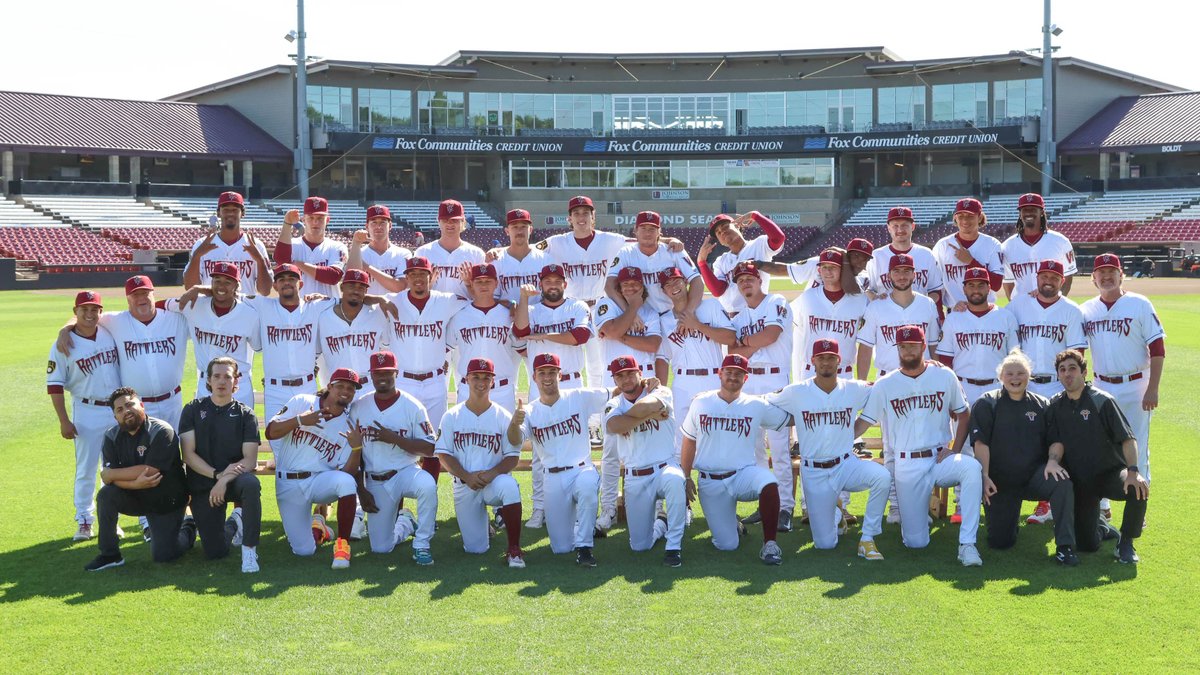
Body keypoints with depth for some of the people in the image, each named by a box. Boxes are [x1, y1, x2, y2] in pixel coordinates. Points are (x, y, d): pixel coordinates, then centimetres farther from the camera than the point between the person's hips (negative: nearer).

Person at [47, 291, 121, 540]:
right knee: (86, 469, 3)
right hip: (87, 412, -3)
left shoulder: (110, 333, 1)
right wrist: (64, 421, -11)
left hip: (118, 410, 4)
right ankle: (84, 521, 13)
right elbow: (55, 385, -6)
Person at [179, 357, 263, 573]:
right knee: (215, 552, -8)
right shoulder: (193, 410, 3)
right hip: (202, 485, 1)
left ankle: (249, 549, -24)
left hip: (234, 478, -1)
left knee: (251, 484, -38)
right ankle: (232, 525, 28)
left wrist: (225, 480, -23)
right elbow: (188, 454, -5)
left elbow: (250, 460, -7)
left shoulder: (245, 414, 2)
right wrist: (217, 474, -19)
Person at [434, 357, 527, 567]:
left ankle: (514, 550, -26)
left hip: (495, 480, -1)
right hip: (464, 485, 1)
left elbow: (512, 457, -3)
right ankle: (481, 519, 35)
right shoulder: (451, 417, 1)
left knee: (509, 486, -39)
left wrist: (492, 473, -21)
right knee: (475, 548, -2)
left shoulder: (503, 416, -1)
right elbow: (444, 455, -1)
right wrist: (467, 477, -16)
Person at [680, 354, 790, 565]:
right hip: (710, 483, 0)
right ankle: (733, 525, 32)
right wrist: (686, 478, 7)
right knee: (727, 545, -5)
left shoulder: (757, 406, 2)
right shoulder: (701, 403, 4)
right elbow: (689, 443, 11)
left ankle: (769, 544, -21)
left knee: (769, 483, -36)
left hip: (743, 474, 0)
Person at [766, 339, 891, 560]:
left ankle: (867, 539, -15)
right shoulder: (796, 392, -6)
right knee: (825, 544, -2)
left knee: (882, 476, -33)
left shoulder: (855, 390, -2)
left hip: (846, 465, 1)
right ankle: (836, 514, 36)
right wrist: (799, 421, 2)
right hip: (813, 473, -1)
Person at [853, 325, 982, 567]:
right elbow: (863, 422, 0)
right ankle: (918, 516, 35)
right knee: (915, 542, -4)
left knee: (972, 467, -36)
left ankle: (966, 544, -30)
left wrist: (955, 449, -4)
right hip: (907, 466, 0)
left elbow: (963, 414, 12)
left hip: (940, 459, 1)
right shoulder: (884, 385, 2)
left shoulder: (944, 376, 4)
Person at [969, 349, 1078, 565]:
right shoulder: (986, 404, 0)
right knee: (999, 542, -4)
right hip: (1000, 481, -1)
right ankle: (1008, 517, 33)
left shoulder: (1041, 405, 8)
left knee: (1063, 483, -33)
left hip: (1035, 474, 1)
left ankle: (1065, 547, -25)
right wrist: (985, 477, -18)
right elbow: (981, 444, -8)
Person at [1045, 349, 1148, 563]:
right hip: (1079, 480, 2)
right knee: (1087, 544, -8)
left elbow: (1127, 439, -16)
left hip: (1111, 473, -2)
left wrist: (1133, 471, -33)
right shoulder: (1055, 406, 4)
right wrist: (1053, 460, -24)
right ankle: (1101, 527, 31)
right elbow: (1057, 441, -1)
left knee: (1138, 488, -37)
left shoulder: (1102, 400, -9)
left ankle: (1125, 543, -10)